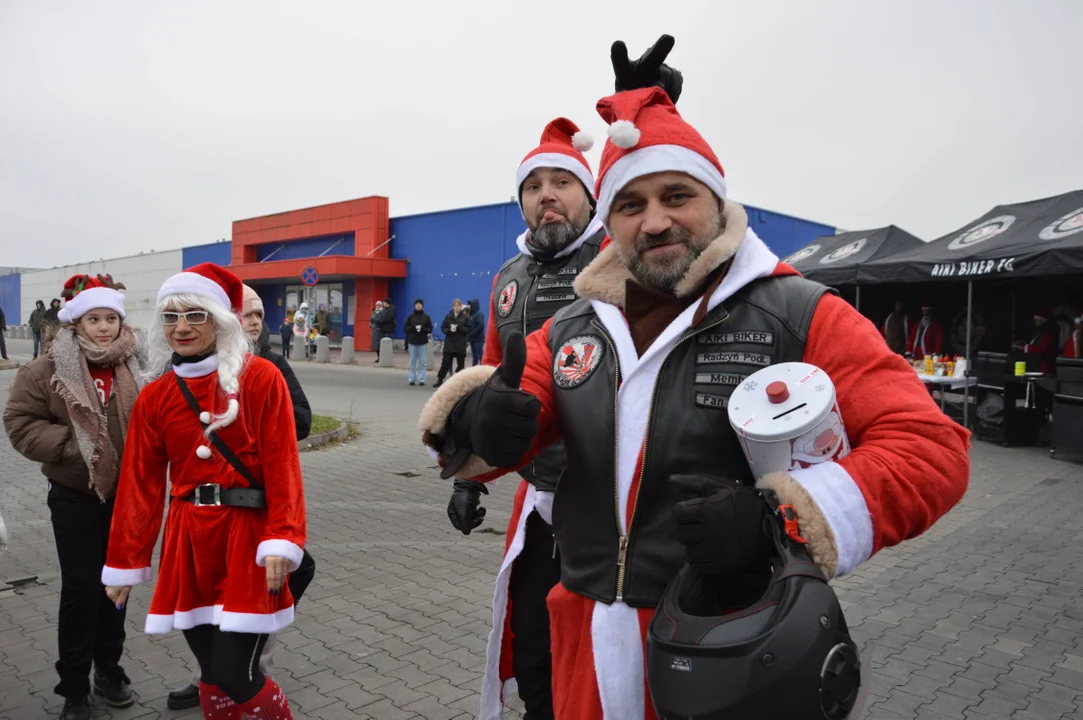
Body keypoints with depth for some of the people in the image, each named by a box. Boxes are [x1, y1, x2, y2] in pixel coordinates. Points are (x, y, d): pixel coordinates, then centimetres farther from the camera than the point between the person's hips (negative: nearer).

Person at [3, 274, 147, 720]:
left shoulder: (137, 367, -1)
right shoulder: (49, 369, -9)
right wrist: (69, 446, -18)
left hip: (126, 495, 3)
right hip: (75, 496, -3)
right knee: (80, 587, 0)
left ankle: (108, 669, 32)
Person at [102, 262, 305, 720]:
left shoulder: (260, 378, -7)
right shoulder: (154, 396, 6)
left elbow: (282, 466, -11)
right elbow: (140, 483, 8)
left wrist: (282, 541, -19)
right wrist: (124, 563, 10)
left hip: (247, 536, -4)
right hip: (187, 541, 5)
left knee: (236, 677, -4)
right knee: (211, 675, 14)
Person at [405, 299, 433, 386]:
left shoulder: (426, 316, 3)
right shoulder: (410, 316, 3)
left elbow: (430, 329, 3)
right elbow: (405, 328, 3)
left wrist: (423, 329, -16)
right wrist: (413, 328, -15)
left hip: (423, 342, 0)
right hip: (412, 341, 0)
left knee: (422, 362, 0)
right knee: (412, 361, 5)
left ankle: (421, 380, 4)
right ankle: (411, 379, 11)